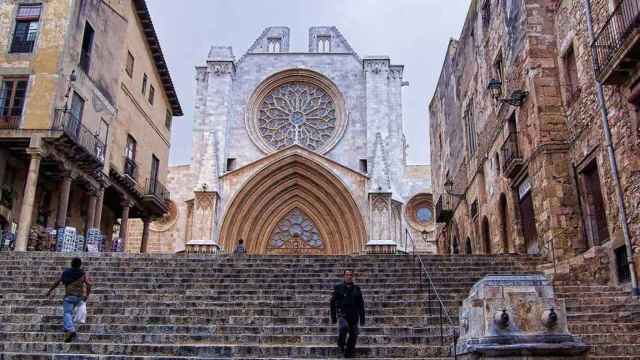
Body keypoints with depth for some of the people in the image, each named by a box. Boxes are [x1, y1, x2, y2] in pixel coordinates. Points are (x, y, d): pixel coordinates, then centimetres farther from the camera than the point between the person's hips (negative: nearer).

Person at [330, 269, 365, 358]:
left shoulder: (356, 289, 9)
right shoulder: (338, 288, 3)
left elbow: (361, 305, 12)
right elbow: (333, 303, 5)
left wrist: (362, 318, 6)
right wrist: (333, 317, 1)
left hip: (353, 316, 3)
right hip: (342, 314, -3)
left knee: (353, 335, 0)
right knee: (344, 327, -29)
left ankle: (349, 354, 19)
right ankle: (341, 344, -3)